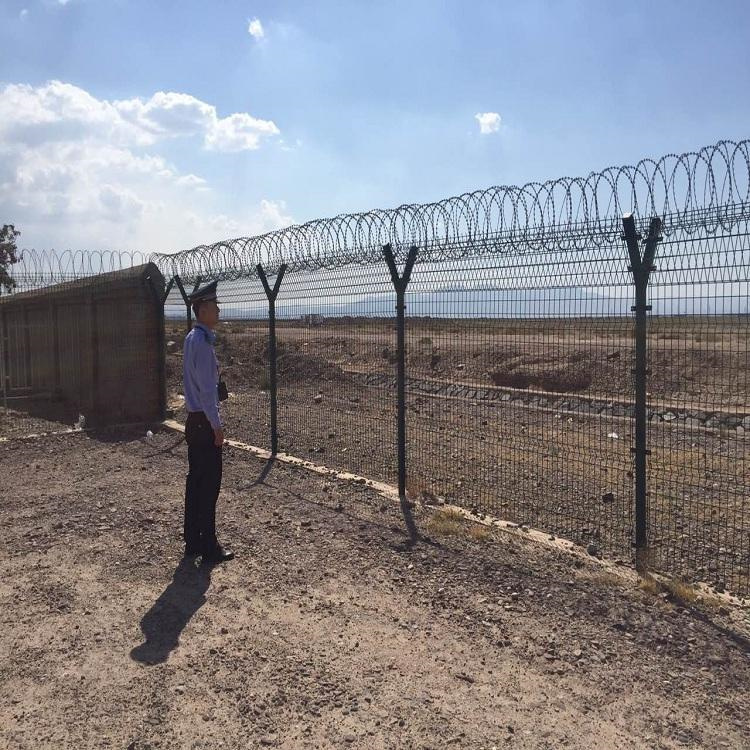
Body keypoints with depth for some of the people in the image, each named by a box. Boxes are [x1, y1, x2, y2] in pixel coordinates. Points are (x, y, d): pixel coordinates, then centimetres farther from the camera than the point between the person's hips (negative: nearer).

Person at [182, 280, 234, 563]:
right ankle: (209, 547, 5)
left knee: (195, 481, 14)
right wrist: (217, 425, -16)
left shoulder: (192, 338, 13)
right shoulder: (203, 342, -18)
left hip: (194, 420, 10)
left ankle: (193, 541, 22)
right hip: (205, 422, -10)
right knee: (209, 484, -3)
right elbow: (207, 389, -20)